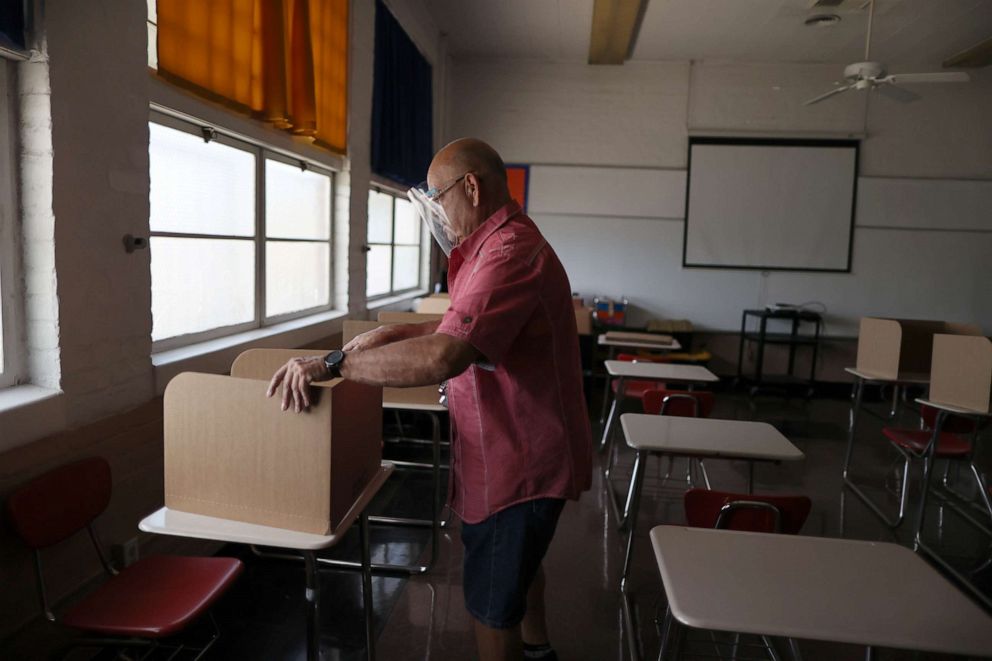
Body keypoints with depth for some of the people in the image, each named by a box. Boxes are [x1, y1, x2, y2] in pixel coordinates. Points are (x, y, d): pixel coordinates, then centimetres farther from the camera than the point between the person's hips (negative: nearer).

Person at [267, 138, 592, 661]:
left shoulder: (509, 254, -27)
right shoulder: (505, 244, 10)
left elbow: (443, 357, -40)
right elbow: (464, 327, 18)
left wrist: (331, 363, -31)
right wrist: (395, 334, 5)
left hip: (518, 461, -11)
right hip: (522, 447, 11)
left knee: (491, 604, 6)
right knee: (517, 560, 31)